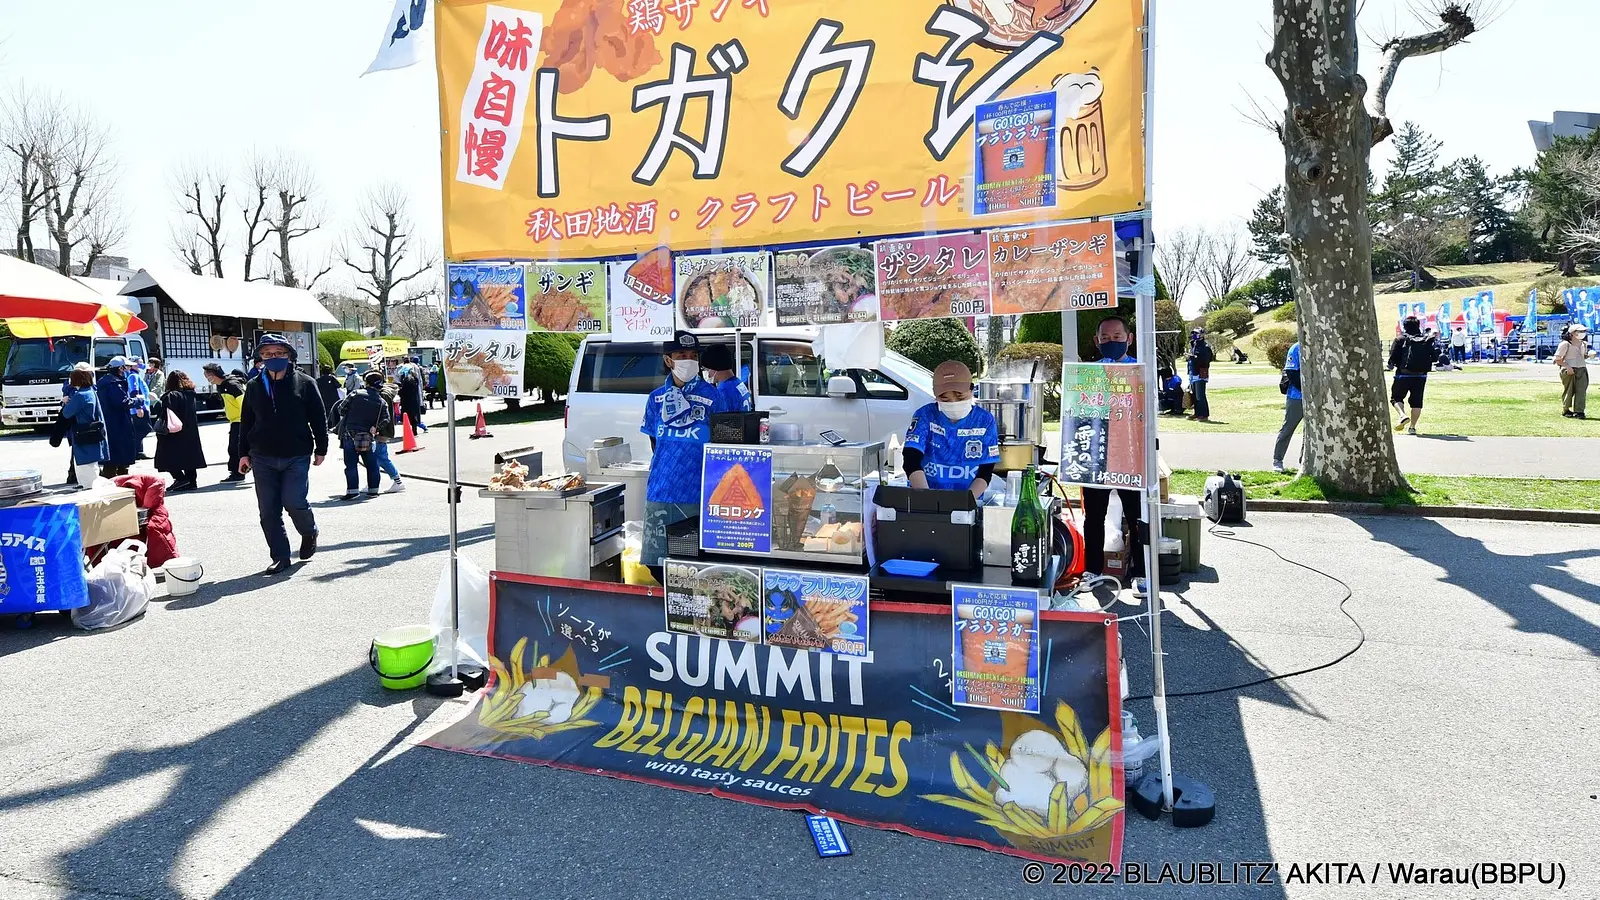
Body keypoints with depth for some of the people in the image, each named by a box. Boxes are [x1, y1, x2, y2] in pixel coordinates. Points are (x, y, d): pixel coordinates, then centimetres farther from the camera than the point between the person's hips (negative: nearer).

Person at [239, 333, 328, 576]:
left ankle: (309, 533, 20)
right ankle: (280, 557, 13)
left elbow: (319, 418, 2)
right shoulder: (254, 387, 9)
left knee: (294, 502, -13)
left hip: (297, 456, -3)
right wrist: (244, 453, 11)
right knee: (269, 511, 3)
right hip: (263, 457, 4)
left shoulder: (304, 383, 0)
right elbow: (246, 422, 15)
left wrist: (321, 449, 0)